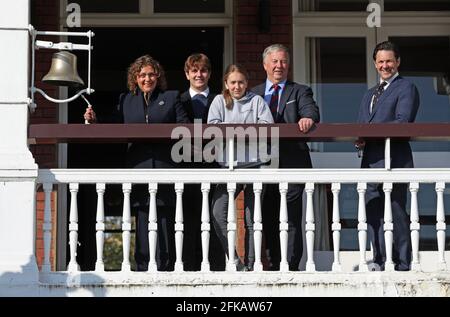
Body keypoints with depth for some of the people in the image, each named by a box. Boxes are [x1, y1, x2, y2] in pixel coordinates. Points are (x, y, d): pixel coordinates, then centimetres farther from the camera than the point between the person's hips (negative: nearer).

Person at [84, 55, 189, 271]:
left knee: (165, 219, -3)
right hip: (138, 169, 1)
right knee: (142, 219, 0)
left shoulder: (172, 98, 14)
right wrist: (94, 121, 0)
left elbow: (185, 129, 8)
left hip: (165, 168, -1)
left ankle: (165, 269, 0)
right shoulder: (126, 100, 19)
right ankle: (143, 268, 3)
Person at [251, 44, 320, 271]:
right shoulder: (254, 94, 18)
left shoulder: (299, 92, 10)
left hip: (291, 163, -3)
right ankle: (274, 266, 14)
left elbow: (310, 110, -10)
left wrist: (308, 118, -33)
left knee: (291, 218, -5)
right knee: (268, 218, 6)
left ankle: (291, 267, -4)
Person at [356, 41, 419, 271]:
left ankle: (402, 265, -2)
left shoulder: (406, 88, 0)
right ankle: (380, 263, 15)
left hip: (394, 160, -8)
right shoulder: (369, 94, 25)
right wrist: (358, 138, -4)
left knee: (395, 214, -7)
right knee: (373, 216, 8)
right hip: (370, 161, 8)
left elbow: (403, 122, -13)